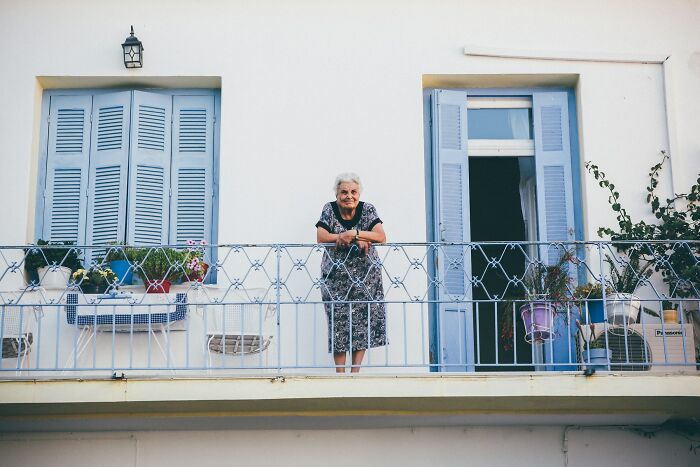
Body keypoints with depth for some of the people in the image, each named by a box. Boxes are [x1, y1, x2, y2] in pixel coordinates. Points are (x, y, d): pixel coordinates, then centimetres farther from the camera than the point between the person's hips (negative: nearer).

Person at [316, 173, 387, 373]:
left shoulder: (367, 210, 1)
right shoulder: (329, 210, 0)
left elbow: (381, 237, -10)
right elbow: (320, 237, -13)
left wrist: (353, 233, -23)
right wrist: (359, 239, -19)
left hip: (366, 274, 1)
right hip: (336, 276, -1)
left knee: (363, 319, -3)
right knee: (338, 320, -5)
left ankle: (355, 370, 5)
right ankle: (340, 373, 0)